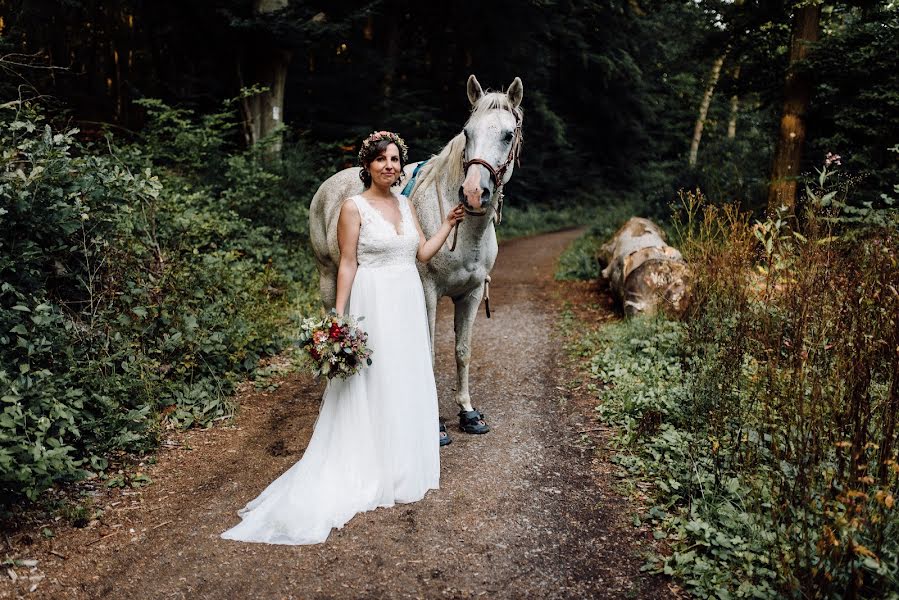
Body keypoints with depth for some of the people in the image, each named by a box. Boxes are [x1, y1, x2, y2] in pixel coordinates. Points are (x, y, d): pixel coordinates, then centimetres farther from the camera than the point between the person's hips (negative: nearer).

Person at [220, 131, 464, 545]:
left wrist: (449, 223, 8)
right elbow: (347, 264, -10)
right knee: (373, 384, 0)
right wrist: (339, 317, -14)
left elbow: (423, 252, 13)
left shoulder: (406, 204, 11)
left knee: (409, 382, 13)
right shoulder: (354, 207, -8)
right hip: (373, 304, -7)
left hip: (409, 303, 7)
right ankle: (374, 470, 13)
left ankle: (405, 463, 29)